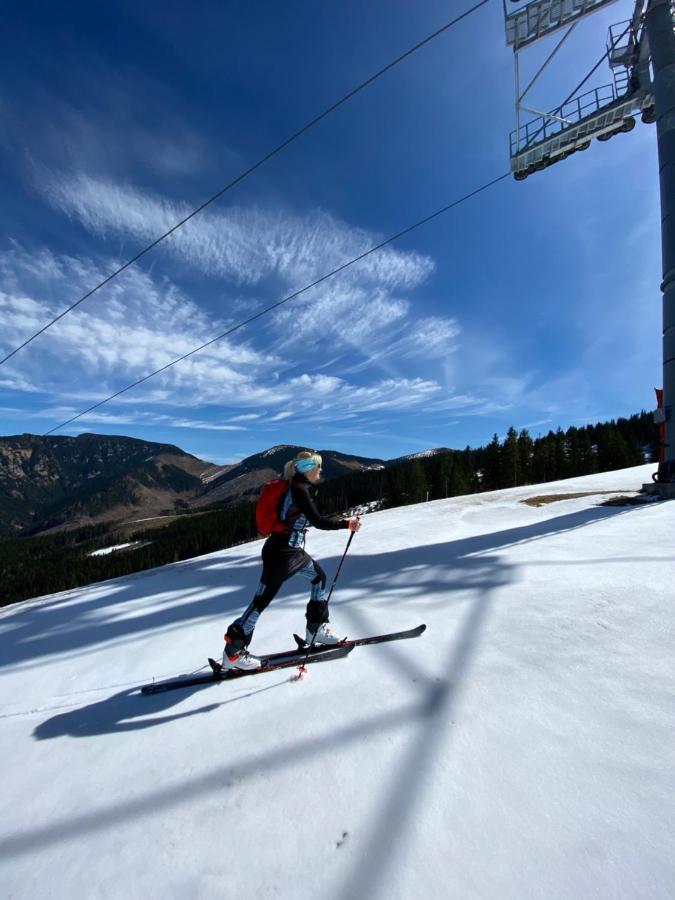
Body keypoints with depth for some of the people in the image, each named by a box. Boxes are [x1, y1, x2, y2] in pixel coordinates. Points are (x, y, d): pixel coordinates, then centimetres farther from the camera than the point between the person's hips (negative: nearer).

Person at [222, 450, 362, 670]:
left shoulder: (298, 487, 8)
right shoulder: (299, 490, -20)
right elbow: (318, 522, -23)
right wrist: (346, 524, -14)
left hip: (293, 550, 10)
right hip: (280, 553, -10)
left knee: (319, 576, 18)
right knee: (262, 600, 1)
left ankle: (316, 629, 29)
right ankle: (233, 652, 16)